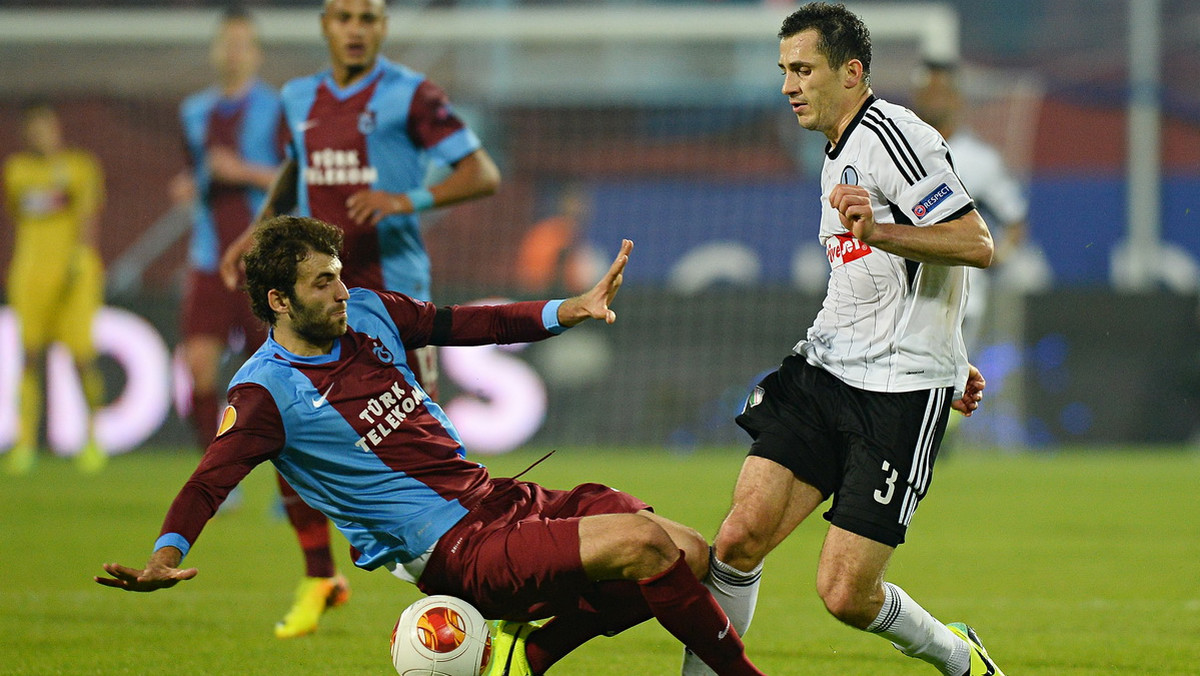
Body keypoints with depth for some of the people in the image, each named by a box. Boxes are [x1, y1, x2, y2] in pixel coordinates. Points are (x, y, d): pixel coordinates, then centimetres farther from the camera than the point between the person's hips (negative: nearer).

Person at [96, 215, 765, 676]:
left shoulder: (369, 312, 10)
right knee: (644, 543, -25)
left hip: (497, 497, 9)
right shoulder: (268, 390, -10)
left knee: (690, 556, -2)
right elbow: (211, 479, -21)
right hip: (455, 548, -9)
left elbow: (471, 324, 21)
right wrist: (166, 558, -39)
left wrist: (571, 310, 12)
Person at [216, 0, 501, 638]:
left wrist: (412, 200, -24)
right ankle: (319, 579, 8)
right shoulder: (301, 98, 11)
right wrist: (257, 230, 17)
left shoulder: (410, 95, -6)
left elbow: (483, 174, -10)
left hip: (393, 290, -4)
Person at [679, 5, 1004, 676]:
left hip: (901, 393, -8)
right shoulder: (840, 153, 20)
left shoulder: (892, 134, -11)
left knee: (846, 594, -9)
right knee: (741, 535, -10)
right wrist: (949, 361, 37)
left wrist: (878, 232, -33)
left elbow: (977, 244, -20)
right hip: (824, 370, 8)